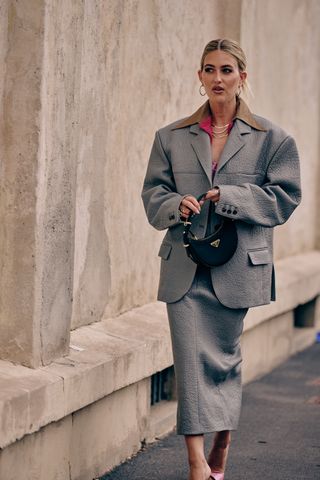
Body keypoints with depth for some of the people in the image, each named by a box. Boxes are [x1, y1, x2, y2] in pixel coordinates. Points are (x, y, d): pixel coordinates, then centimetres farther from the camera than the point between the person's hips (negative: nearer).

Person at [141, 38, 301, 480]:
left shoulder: (272, 139, 2)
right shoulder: (172, 138, 8)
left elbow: (284, 198, -2)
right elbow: (153, 194, 9)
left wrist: (229, 198, -14)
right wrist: (175, 206, -13)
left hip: (238, 266, -1)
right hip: (185, 267, 1)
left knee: (224, 357, 9)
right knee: (191, 358, -8)